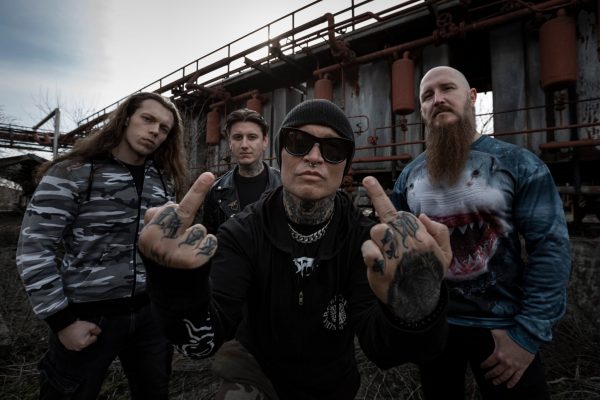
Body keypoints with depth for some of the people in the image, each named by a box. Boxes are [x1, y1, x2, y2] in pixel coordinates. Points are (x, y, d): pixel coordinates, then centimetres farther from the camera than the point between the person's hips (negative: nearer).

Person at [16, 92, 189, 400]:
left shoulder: (164, 180, 5)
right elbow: (33, 250, -10)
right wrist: (61, 321, -10)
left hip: (151, 311, 5)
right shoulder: (73, 173, -10)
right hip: (89, 316, -4)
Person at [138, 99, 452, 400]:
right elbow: (202, 341, -31)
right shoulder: (242, 231, -21)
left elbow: (381, 348, -31)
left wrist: (412, 313, -53)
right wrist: (181, 288, -53)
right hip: (257, 370, -1)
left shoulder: (363, 236, -19)